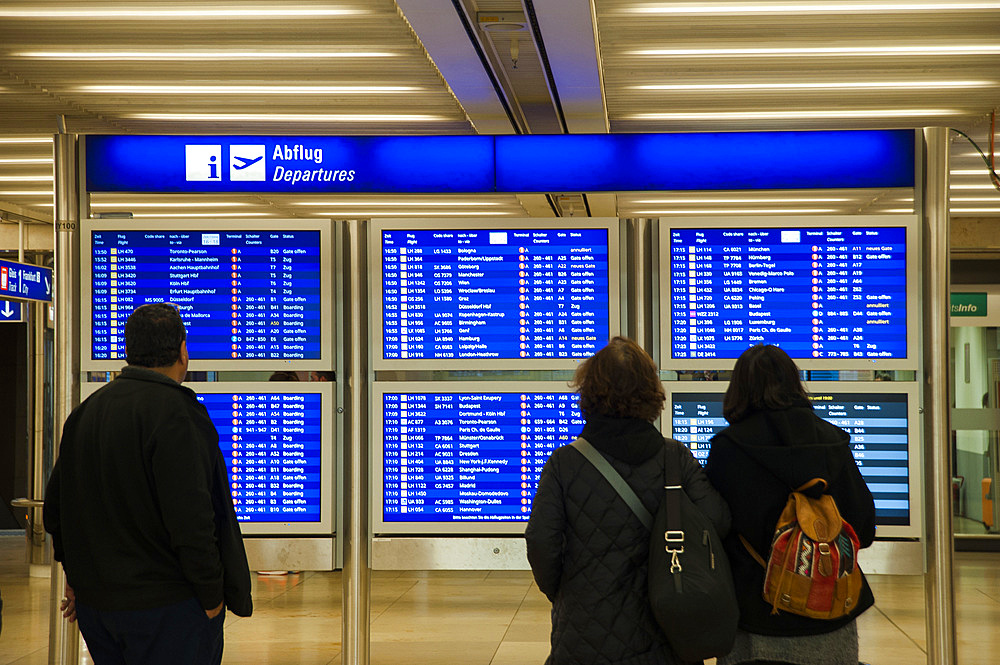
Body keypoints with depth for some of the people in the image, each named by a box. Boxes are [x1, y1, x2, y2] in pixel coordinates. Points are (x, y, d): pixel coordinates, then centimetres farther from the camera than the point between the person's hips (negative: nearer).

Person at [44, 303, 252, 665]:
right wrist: (212, 596, -13)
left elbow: (56, 505, 14)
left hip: (96, 602, 8)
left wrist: (77, 573, 22)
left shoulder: (85, 411, 8)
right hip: (168, 604, -8)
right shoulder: (173, 412, -17)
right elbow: (189, 517, -22)